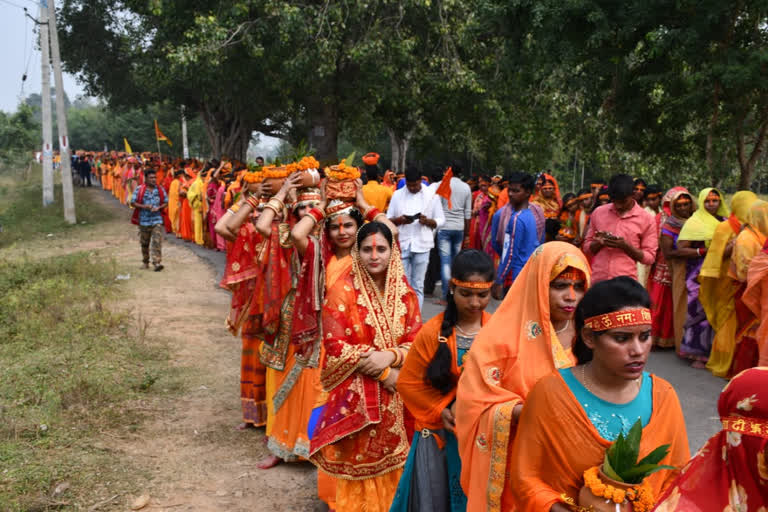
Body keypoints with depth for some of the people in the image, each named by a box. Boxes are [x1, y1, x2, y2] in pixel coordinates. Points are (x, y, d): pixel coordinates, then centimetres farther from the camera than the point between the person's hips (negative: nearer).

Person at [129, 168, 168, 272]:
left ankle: (157, 263, -16)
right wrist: (144, 206, -16)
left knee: (157, 241, -12)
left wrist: (159, 208, -10)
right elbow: (132, 202, -2)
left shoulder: (160, 190, 5)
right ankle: (145, 262, 27)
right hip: (144, 220, 0)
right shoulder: (139, 189, -2)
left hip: (157, 220, 0)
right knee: (144, 243, 12)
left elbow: (166, 202, 10)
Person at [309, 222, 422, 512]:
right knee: (358, 466, 3)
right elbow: (336, 346, -13)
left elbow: (416, 342, 2)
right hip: (355, 394, -3)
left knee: (389, 463, 10)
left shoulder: (404, 293, 3)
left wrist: (390, 356, -19)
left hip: (395, 396, 4)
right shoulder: (342, 291, -10)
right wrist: (383, 373, -16)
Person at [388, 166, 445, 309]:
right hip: (401, 245, 1)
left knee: (418, 286, 4)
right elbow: (388, 220, 8)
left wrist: (428, 221, -15)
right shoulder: (397, 195, 7)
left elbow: (441, 220, 5)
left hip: (422, 246, -1)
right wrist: (399, 220, -13)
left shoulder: (431, 195, 4)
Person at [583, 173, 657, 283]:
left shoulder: (646, 219, 1)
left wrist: (626, 246, -14)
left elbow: (649, 257, 2)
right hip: (597, 281, 2)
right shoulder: (598, 213, 8)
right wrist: (599, 243, -8)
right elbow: (587, 246, 14)